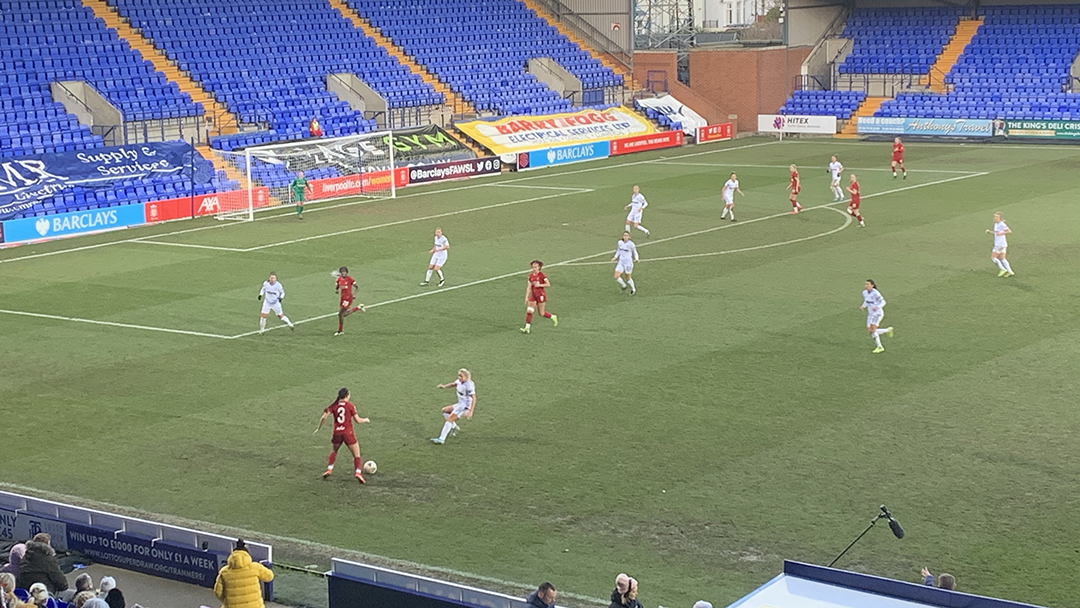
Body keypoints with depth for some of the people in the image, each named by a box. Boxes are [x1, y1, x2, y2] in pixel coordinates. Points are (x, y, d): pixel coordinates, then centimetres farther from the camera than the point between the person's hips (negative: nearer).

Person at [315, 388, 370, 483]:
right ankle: (358, 472, -18)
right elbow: (357, 420, -3)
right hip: (348, 433, -3)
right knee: (357, 455, 3)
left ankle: (329, 469, 18)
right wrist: (366, 420, 17)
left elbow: (323, 417, -3)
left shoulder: (334, 406, 4)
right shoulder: (350, 405, -2)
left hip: (337, 433, 3)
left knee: (334, 451, 30)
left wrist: (319, 427, 12)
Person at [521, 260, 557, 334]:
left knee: (541, 313, 2)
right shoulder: (531, 276, 6)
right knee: (529, 311, -7)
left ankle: (553, 317, 28)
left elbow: (548, 284, -12)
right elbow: (529, 287, 7)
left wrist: (539, 285, -20)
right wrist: (526, 297, 2)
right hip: (533, 295, 5)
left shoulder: (541, 275, -10)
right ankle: (527, 328, -5)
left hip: (541, 295, -5)